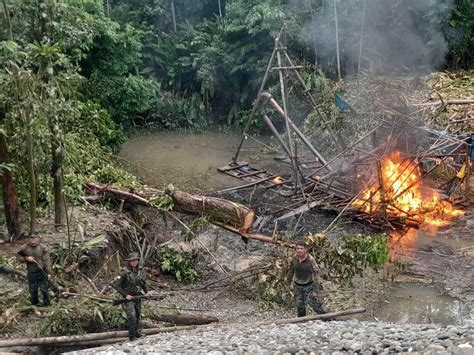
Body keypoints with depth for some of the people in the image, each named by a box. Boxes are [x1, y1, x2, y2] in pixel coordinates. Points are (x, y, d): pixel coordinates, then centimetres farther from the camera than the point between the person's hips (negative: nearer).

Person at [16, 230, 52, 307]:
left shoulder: (43, 248, -12)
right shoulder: (25, 248, -7)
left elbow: (47, 260, -9)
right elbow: (18, 255, 5)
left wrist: (48, 272, -9)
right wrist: (26, 258, -15)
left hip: (41, 272, -2)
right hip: (31, 273, 2)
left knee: (44, 289, 7)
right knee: (32, 290, 13)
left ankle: (46, 303, 26)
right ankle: (34, 303, 32)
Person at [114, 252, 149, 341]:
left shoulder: (138, 272, 5)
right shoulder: (124, 273, -14)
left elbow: (143, 283, 22)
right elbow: (116, 286, -17)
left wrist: (146, 292, 9)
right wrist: (126, 295, -20)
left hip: (138, 298, 6)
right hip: (128, 298, -6)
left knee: (137, 317, 15)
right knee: (132, 317, -17)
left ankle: (136, 331, 34)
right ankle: (132, 336, -8)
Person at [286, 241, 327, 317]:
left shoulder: (311, 260, -22)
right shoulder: (294, 258, -8)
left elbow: (316, 275, -19)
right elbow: (291, 271, 9)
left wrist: (316, 290, -20)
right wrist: (289, 283, 18)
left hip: (309, 286, -4)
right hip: (297, 286, 4)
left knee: (315, 304, -8)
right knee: (299, 306, 13)